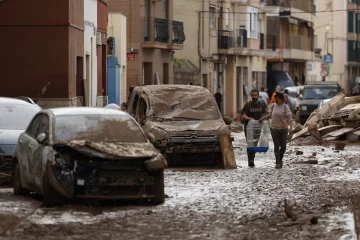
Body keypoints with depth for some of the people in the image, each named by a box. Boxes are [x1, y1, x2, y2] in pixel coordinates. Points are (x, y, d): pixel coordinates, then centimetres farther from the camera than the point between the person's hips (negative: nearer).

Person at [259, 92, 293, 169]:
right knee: (276, 146, -4)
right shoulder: (273, 106, 3)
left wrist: (291, 128, -24)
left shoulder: (285, 107, -8)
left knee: (283, 146, 3)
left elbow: (290, 118, -14)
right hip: (274, 128, 2)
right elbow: (270, 115, 21)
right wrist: (262, 119, 26)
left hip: (283, 129, -2)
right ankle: (278, 163, 0)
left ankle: (280, 159, 29)